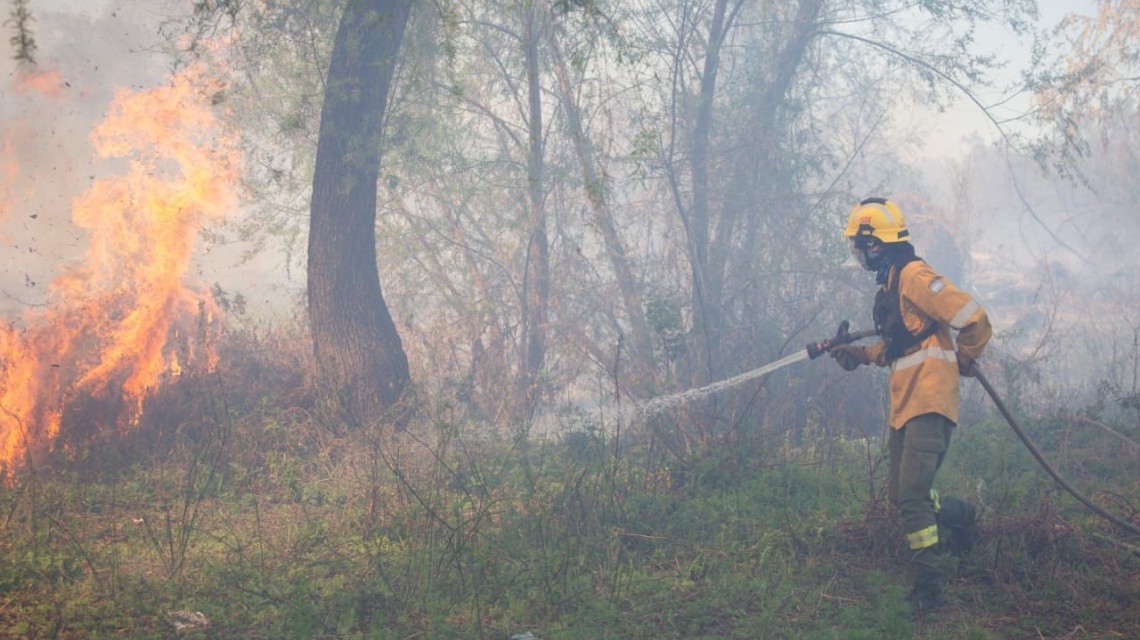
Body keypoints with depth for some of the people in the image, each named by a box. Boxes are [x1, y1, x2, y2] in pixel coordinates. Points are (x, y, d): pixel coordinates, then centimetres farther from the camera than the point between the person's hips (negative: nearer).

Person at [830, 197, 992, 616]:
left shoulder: (914, 276, -14)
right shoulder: (890, 285, 17)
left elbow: (975, 322, -16)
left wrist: (960, 364, 0)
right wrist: (857, 354, 11)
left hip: (928, 403, -10)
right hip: (904, 405, 10)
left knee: (911, 495, -13)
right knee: (901, 494, 13)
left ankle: (927, 588, -6)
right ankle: (958, 515, 39)